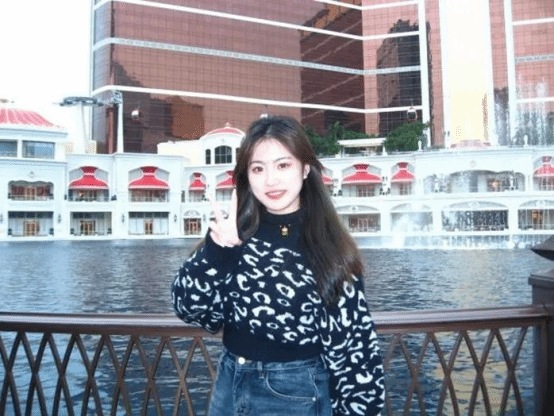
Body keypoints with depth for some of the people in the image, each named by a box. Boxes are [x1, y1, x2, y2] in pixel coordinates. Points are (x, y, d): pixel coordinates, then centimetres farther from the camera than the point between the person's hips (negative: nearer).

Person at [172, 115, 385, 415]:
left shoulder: (330, 246, -12)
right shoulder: (235, 233, -5)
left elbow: (353, 339, -8)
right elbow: (191, 309, -9)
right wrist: (216, 251, -23)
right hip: (230, 387, 3)